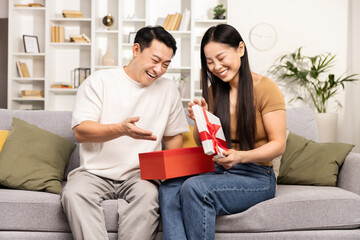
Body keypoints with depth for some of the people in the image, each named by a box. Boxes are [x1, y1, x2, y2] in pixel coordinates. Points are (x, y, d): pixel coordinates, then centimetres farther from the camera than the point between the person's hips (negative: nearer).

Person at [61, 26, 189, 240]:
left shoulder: (168, 89, 13)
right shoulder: (100, 81, 3)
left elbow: (174, 135, 18)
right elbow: (81, 131, -7)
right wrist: (121, 129, -25)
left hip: (140, 175, 1)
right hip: (95, 172, -1)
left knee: (148, 194, -33)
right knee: (74, 194, -32)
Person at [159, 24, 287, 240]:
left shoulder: (265, 88, -5)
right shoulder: (213, 91, 12)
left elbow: (278, 145, -8)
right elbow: (202, 145, 15)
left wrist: (241, 156, -25)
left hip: (256, 176, -5)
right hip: (218, 172, 5)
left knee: (194, 188, -32)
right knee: (169, 189, -26)